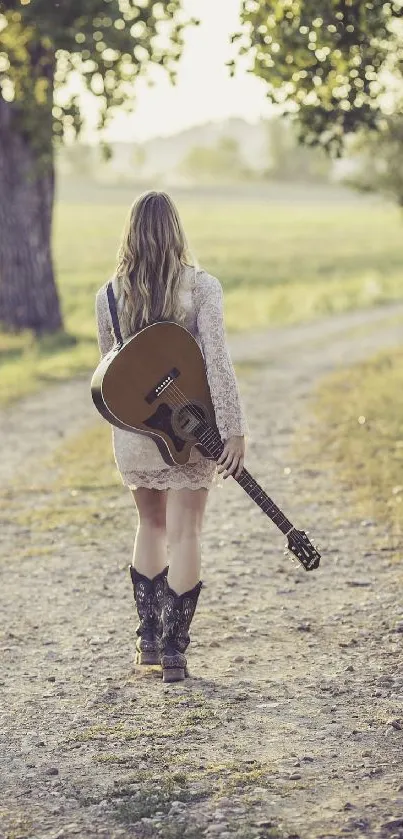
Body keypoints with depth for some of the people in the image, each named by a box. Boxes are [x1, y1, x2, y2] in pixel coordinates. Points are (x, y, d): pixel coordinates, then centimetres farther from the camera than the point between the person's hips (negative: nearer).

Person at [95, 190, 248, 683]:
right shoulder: (201, 287, -10)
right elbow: (217, 359, -18)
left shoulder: (109, 294, -1)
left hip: (133, 429, 3)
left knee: (151, 525, 21)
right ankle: (174, 650, 5)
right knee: (184, 534, 4)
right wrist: (236, 429, -17)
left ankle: (148, 638, 22)